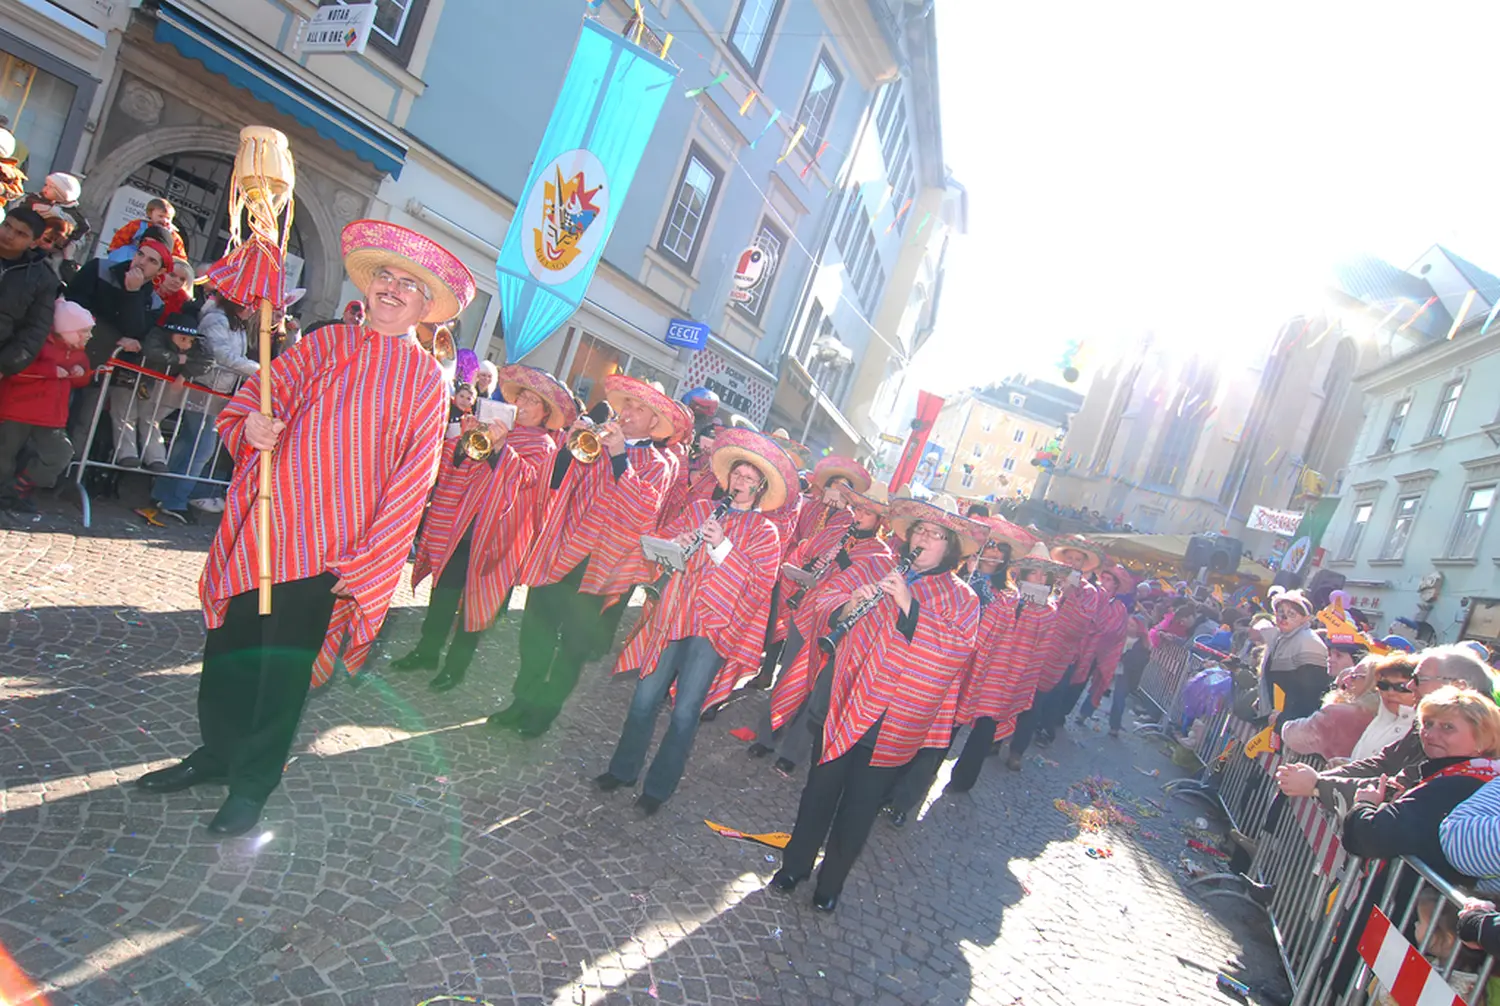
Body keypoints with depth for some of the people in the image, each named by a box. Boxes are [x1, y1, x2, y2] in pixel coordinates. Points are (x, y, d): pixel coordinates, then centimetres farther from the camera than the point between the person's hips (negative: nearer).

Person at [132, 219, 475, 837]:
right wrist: (250, 424, -11)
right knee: (230, 644, 13)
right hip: (260, 525, 4)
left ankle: (252, 784, 25)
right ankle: (218, 752, 37)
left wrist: (365, 561, -10)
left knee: (284, 665, 6)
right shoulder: (324, 344, 8)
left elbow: (411, 479, -5)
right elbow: (253, 398, 13)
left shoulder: (426, 379, -2)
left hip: (329, 548, -3)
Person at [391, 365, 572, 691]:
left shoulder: (542, 444, 0)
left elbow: (526, 474, -19)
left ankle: (456, 665, 12)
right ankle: (427, 651, 23)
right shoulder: (498, 427, 15)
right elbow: (456, 462, 12)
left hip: (493, 529, -5)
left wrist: (500, 446, -30)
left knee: (474, 595, 1)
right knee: (445, 586, 10)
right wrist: (467, 439, -7)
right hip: (461, 520, 5)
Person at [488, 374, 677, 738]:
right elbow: (556, 483, 5)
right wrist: (570, 446, -10)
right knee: (536, 630, 10)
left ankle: (545, 709, 24)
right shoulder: (597, 444, 11)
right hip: (557, 552, 3)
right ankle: (523, 700, 29)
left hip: (597, 563, -3)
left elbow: (645, 510, -19)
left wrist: (620, 456, -22)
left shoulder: (658, 466, 1)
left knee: (575, 642, 7)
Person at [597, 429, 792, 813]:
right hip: (672, 617, 3)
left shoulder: (764, 532, 2)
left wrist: (722, 546, -17)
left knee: (685, 711, -1)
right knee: (646, 698, 7)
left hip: (715, 626, -3)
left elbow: (759, 586, -10)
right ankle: (622, 770, 27)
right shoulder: (700, 509, 13)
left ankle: (658, 788, 16)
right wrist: (674, 545, -7)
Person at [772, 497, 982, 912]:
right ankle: (795, 863, 31)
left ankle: (831, 882, 28)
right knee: (820, 789, 11)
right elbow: (836, 627, 14)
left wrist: (909, 605, -23)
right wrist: (850, 605, -9)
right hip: (844, 703, 3)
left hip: (893, 722, -2)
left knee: (860, 807, 9)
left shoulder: (961, 597, 1)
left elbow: (956, 651, -17)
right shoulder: (883, 576, 11)